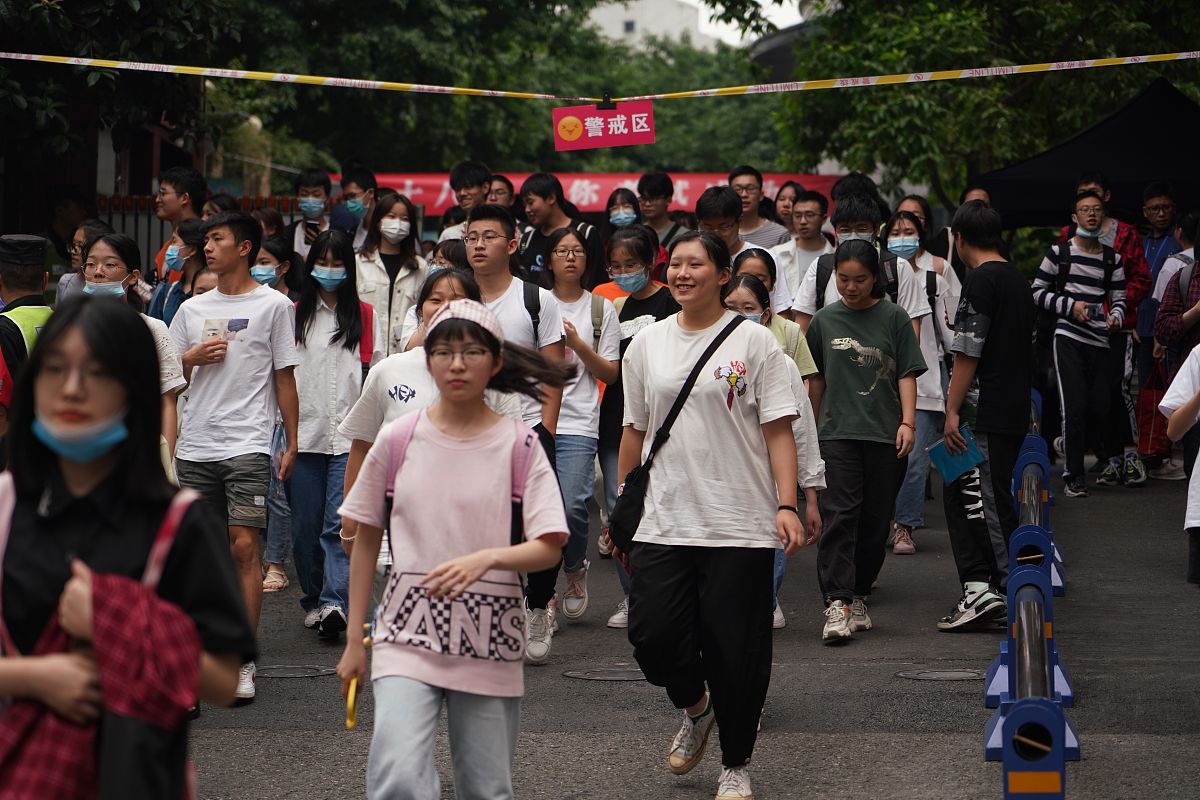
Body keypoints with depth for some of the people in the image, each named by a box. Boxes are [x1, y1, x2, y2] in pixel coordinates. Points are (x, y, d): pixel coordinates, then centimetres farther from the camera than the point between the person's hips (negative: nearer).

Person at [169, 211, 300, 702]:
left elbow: (284, 379, 4)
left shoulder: (273, 305, 3)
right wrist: (190, 359, -2)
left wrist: (291, 442, 1)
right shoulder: (192, 310, 15)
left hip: (248, 445, -4)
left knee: (243, 549, -9)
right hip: (195, 445, 5)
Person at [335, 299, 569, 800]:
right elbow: (366, 541, 10)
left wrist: (486, 558, -26)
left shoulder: (519, 446, -1)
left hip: (489, 640, 0)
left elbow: (549, 549, -6)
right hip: (408, 632, 0)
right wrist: (355, 641, 9)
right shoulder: (398, 440, 2)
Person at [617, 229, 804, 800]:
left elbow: (779, 431, -3)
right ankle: (695, 709, 25)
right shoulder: (646, 344, 11)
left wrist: (787, 505, -13)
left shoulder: (754, 342, 0)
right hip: (664, 521, 3)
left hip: (740, 525, -3)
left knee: (736, 653, 0)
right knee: (651, 635, -8)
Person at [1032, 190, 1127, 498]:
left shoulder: (1112, 259, 12)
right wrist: (1070, 306, -6)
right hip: (1068, 337, -3)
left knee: (1100, 408, 1)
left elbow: (1119, 298, 14)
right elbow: (1037, 292, 6)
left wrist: (1116, 317, -8)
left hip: (1099, 341, 3)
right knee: (1074, 406, -9)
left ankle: (1105, 457, 32)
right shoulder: (1059, 253, 4)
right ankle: (1074, 476, -2)